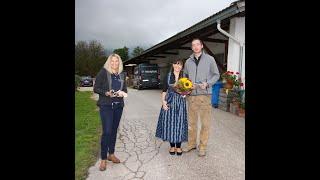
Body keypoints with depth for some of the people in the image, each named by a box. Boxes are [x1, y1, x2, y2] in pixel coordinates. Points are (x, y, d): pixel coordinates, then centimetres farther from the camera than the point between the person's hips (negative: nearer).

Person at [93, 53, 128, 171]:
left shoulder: (122, 75, 10)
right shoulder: (103, 72, -3)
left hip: (118, 105, 5)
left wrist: (122, 93, -8)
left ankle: (111, 154, 27)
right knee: (107, 131, -8)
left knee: (114, 130, 11)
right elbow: (96, 88, -5)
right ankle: (103, 159, 7)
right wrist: (107, 93, -20)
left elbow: (125, 89, 15)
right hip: (106, 105, -5)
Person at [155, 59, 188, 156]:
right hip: (169, 102, 0)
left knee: (179, 123, 1)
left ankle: (178, 147, 17)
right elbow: (164, 91, 5)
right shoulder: (168, 76, 5)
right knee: (169, 123, 2)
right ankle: (172, 146, 19)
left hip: (180, 102, 0)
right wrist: (163, 101, -7)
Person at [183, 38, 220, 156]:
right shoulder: (188, 61, 11)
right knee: (191, 121, 11)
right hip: (192, 95, 3)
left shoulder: (210, 59, 2)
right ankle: (191, 143, 26)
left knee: (205, 122, 2)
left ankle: (203, 146, 16)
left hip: (205, 95, -3)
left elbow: (216, 75, 5)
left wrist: (207, 84, -12)